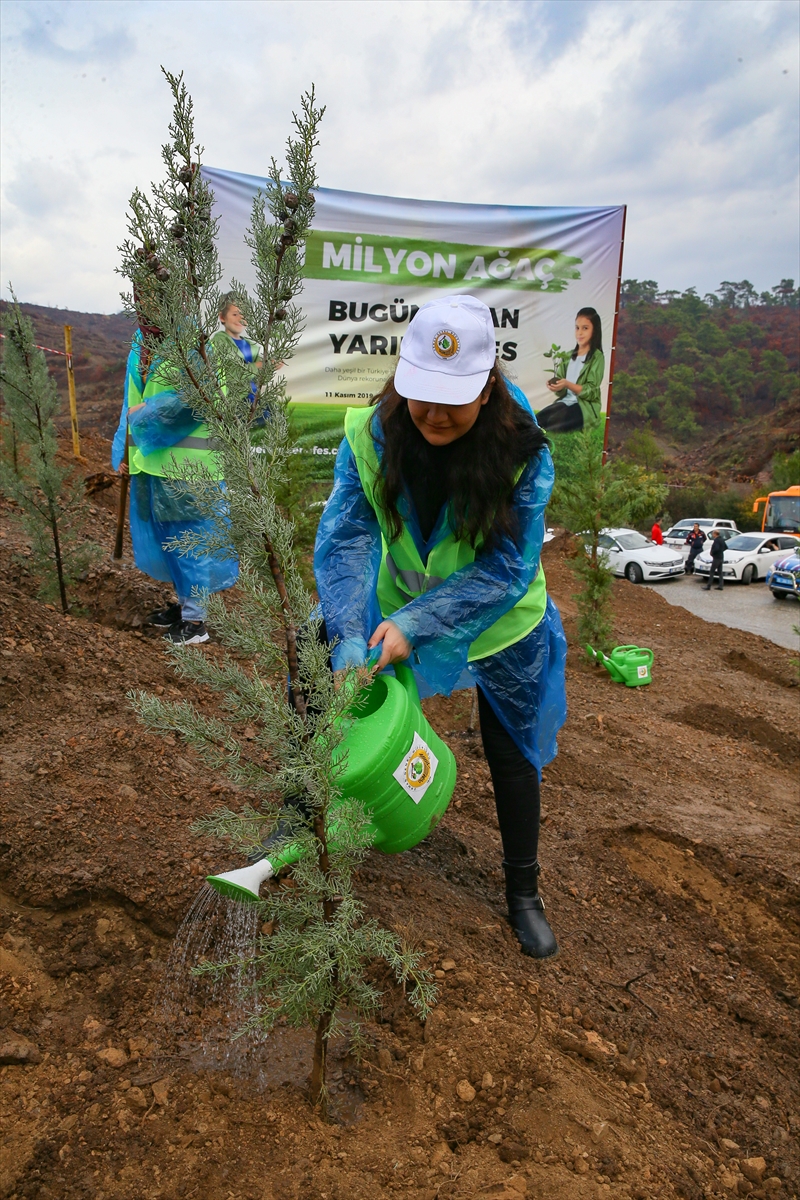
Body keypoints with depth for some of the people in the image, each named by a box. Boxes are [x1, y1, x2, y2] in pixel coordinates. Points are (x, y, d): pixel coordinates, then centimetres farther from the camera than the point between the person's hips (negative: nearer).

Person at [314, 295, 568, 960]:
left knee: (513, 757, 10)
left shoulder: (524, 452, -27)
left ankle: (524, 891, 35)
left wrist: (414, 624, -35)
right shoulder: (370, 435, -21)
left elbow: (507, 568, -27)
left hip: (500, 626, -2)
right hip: (398, 609, 3)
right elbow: (343, 538, -24)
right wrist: (350, 636, -38)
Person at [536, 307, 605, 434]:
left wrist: (567, 384, -22)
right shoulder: (569, 356, 15)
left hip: (585, 407, -5)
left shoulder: (597, 357, -3)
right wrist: (556, 387, -12)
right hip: (566, 401, 5)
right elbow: (562, 392, 12)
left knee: (553, 423, -30)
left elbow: (591, 392, -10)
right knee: (537, 419, -22)